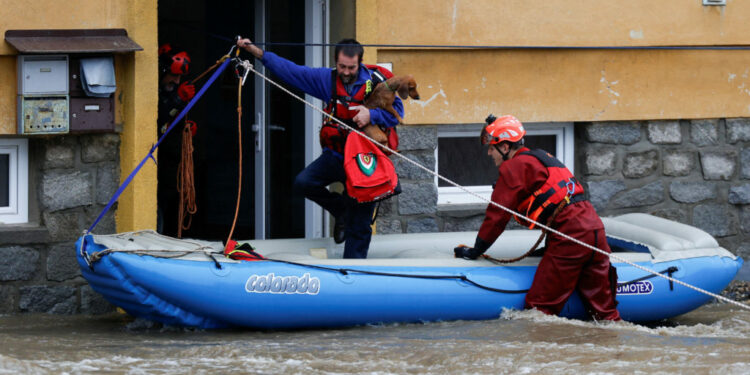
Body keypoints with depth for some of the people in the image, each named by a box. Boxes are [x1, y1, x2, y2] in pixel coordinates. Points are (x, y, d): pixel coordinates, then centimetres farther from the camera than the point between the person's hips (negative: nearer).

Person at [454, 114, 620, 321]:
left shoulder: (514, 167, -1)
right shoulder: (542, 158, 27)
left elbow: (497, 215, -2)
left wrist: (475, 251, 7)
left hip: (569, 236, -9)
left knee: (540, 305, -7)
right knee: (603, 309, 9)